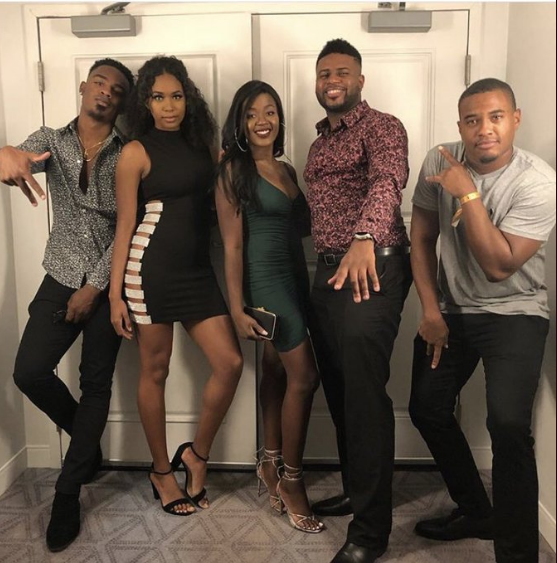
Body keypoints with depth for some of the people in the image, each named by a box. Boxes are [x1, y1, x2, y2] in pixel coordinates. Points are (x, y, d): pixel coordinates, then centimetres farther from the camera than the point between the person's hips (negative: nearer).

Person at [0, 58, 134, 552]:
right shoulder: (50, 140, 4)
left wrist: (95, 286, -11)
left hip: (107, 282, -2)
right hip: (62, 278, 2)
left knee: (97, 382, 2)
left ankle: (68, 492, 17)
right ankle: (87, 439, 23)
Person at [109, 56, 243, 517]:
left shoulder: (200, 142, 12)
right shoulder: (137, 153, -3)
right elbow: (125, 225, -5)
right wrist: (115, 293, -7)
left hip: (197, 268, 5)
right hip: (152, 267, -5)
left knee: (231, 363, -2)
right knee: (155, 371, 7)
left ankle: (197, 454, 20)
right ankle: (162, 470, 26)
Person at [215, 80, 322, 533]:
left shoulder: (287, 170, 13)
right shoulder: (234, 170, -6)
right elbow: (233, 244, -11)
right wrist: (237, 308, -13)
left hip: (295, 275, 7)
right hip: (266, 277, -7)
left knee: (277, 371, 13)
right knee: (304, 375, -8)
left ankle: (271, 463, 28)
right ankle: (291, 479, 8)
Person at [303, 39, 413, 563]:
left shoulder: (382, 126, -5)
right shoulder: (319, 142, 21)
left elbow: (387, 181, -26)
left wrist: (365, 237, -46)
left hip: (372, 268, -8)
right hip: (329, 271, 8)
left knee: (364, 394, -9)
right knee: (338, 389, 13)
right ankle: (355, 490, 30)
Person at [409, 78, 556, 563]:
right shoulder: (440, 163, -6)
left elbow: (498, 266, -26)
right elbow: (422, 239, 1)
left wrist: (468, 194, -28)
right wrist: (430, 310, -3)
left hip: (514, 314, -5)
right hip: (450, 309, 5)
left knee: (508, 426, -22)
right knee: (427, 409, 10)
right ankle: (476, 511, 32)